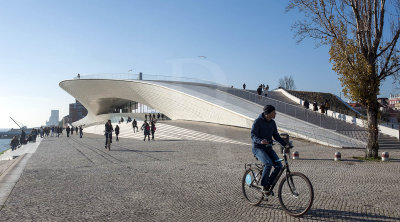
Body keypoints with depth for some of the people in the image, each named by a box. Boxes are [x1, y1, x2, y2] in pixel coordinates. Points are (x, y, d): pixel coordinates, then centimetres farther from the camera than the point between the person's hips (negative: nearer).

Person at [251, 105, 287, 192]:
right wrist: (260, 141, -37)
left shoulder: (272, 123, 8)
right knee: (269, 163, -29)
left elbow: (276, 136, 13)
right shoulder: (258, 121, -11)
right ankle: (264, 185, -10)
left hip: (268, 148, 6)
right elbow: (253, 135, -16)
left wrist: (285, 144, -2)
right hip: (258, 148, -6)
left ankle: (269, 185, 5)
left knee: (279, 165, -12)